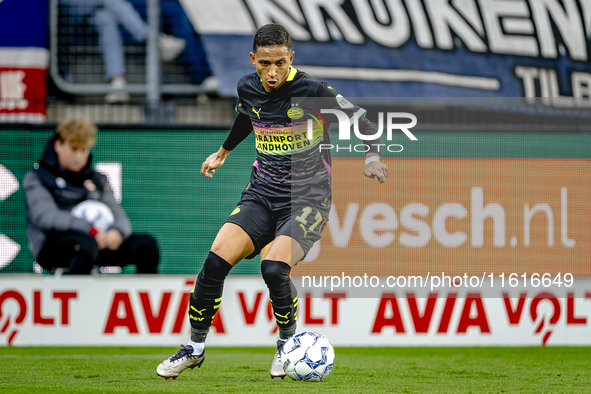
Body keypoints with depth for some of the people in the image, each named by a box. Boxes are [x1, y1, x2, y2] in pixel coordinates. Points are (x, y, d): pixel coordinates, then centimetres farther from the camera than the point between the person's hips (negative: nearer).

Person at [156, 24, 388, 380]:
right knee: (216, 260, -16)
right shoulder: (248, 89, 2)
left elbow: (361, 120, -11)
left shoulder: (311, 91, -15)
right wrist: (224, 152, 41)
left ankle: (287, 343, 1)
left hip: (307, 198, -5)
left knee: (274, 268, -27)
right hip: (262, 192, 5)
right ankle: (195, 349, 1)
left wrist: (372, 156, -30)